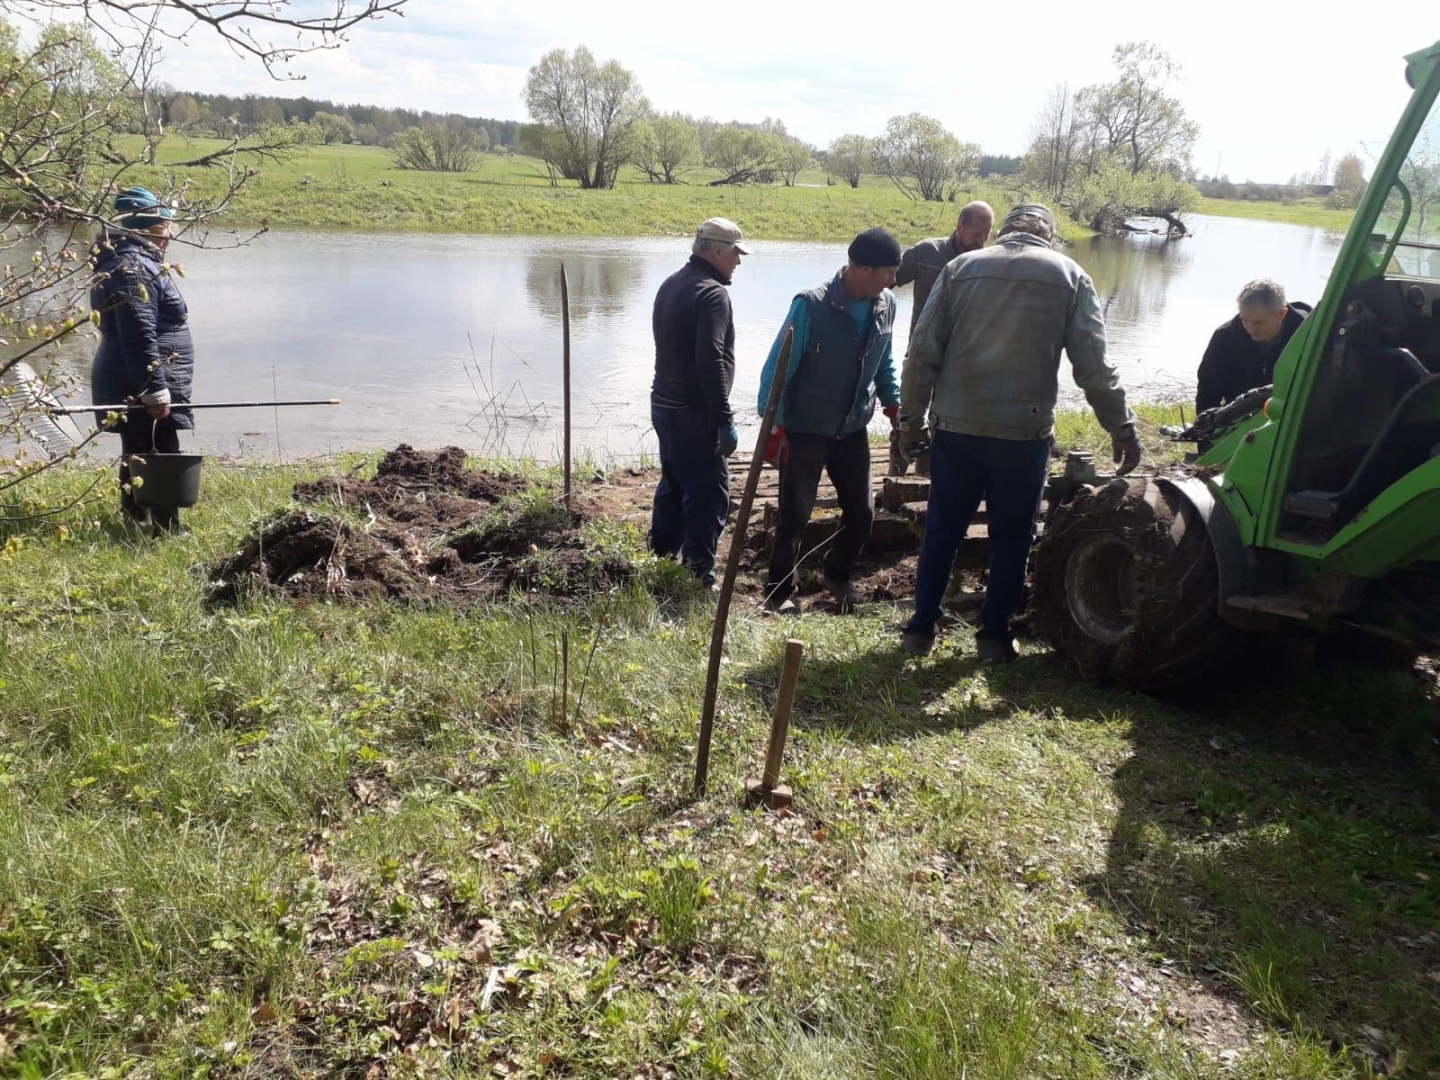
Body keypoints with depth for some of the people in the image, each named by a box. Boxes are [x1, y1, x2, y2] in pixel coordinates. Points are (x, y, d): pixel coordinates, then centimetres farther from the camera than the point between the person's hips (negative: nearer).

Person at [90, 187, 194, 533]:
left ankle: (137, 526, 24)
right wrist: (156, 391, -24)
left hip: (134, 390, 11)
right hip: (143, 390, -11)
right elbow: (140, 339, -24)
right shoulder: (134, 269, -17)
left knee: (138, 459, 16)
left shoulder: (137, 261, 18)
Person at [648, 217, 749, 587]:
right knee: (710, 492, -3)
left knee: (673, 483, 19)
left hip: (663, 402, 9)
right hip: (694, 411, -9)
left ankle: (661, 557, 27)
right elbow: (711, 362, -24)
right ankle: (698, 572, 0)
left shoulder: (670, 285, 13)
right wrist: (724, 420, -20)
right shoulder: (712, 294, -16)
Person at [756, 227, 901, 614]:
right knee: (794, 516, 2)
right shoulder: (812, 305, -20)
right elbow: (778, 368, -15)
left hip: (853, 431, 5)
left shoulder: (886, 305, -2)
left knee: (861, 513, 10)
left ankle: (838, 575, 36)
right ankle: (779, 592, 21)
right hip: (804, 432, -5)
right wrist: (774, 427, -17)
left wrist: (895, 406, 8)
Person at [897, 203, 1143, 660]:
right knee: (1011, 536, 13)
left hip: (956, 428, 2)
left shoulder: (962, 267, 6)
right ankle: (993, 634, 21)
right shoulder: (1070, 276, 3)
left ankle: (921, 628, 22)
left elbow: (923, 352, 1)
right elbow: (1094, 368, -3)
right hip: (1025, 432, -1)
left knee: (942, 529, 14)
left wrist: (912, 416, 9)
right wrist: (1123, 430, 5)